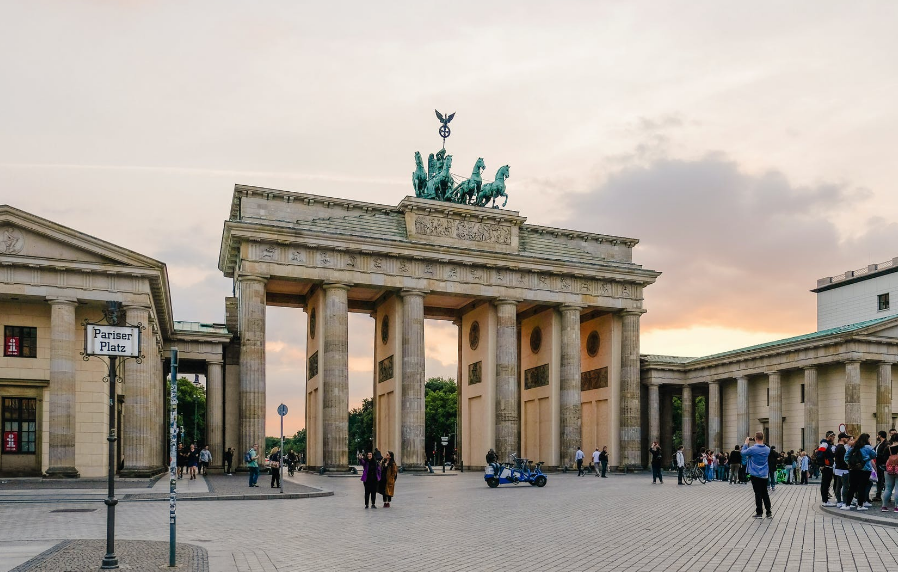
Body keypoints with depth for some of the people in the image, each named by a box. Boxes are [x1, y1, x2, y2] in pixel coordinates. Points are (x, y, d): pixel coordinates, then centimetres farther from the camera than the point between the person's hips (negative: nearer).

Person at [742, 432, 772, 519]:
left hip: (755, 475, -4)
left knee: (758, 494, 2)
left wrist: (746, 443, 8)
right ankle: (769, 512, 12)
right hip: (764, 475, 4)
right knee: (765, 493, 13)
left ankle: (759, 513, 6)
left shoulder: (753, 449, -19)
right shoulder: (767, 449, -2)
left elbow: (743, 452, -4)